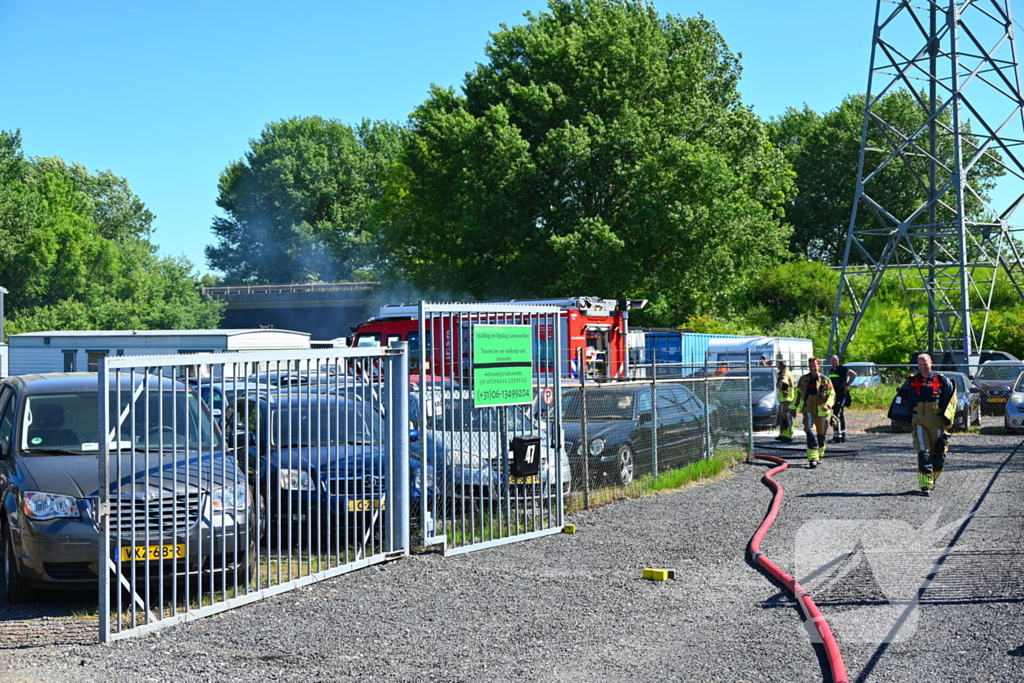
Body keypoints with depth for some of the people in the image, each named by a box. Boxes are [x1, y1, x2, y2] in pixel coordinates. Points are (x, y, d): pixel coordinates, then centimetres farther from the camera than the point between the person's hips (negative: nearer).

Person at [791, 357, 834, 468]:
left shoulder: (825, 380, 0)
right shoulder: (803, 379, 8)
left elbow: (832, 395, -1)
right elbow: (797, 394, 17)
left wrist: (828, 404, -20)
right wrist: (794, 408, 17)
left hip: (822, 412, 0)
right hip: (808, 410, 0)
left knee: (821, 434, 10)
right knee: (810, 432, -17)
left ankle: (819, 455, 34)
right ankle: (813, 458, -21)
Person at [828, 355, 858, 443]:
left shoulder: (842, 369, -10)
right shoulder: (831, 370, 16)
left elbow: (854, 374, -19)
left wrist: (847, 384, -16)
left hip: (841, 396, -9)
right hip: (834, 396, 9)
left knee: (837, 416, -14)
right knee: (841, 416, 11)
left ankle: (837, 437, -14)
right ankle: (843, 437, 16)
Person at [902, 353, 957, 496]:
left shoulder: (942, 380, 2)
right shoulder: (912, 382, 8)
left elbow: (952, 399, 9)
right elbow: (908, 402, 20)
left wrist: (947, 416, 1)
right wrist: (909, 420, 17)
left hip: (937, 420, 0)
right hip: (919, 421, 0)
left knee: (939, 452, 6)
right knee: (923, 452, -11)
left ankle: (933, 478, 31)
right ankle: (926, 485, -14)